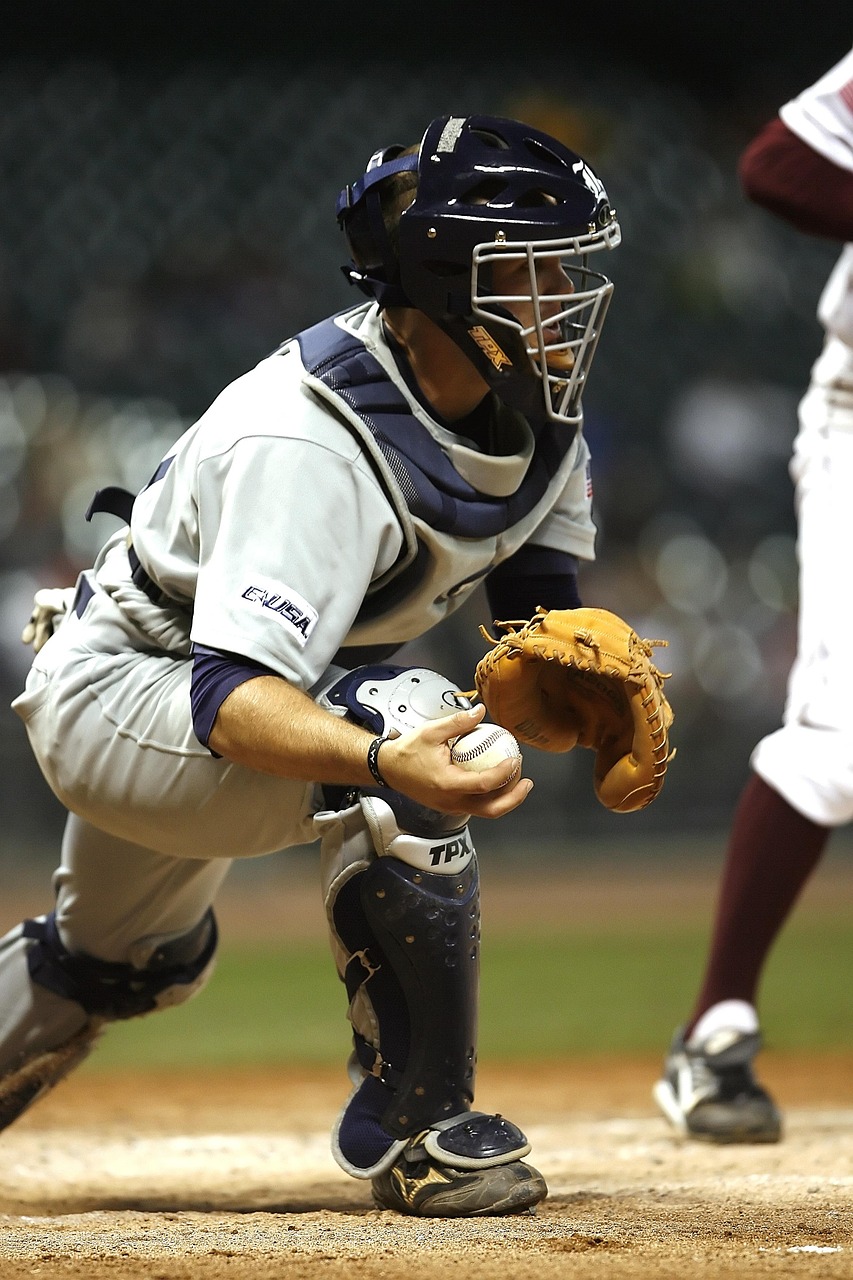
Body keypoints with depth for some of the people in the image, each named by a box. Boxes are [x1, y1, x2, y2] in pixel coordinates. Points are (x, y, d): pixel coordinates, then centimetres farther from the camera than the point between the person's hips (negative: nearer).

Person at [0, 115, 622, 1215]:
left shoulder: (540, 412, -10)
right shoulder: (313, 438, -36)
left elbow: (543, 596, -1)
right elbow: (234, 698, -44)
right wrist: (384, 763, -63)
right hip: (112, 697, -9)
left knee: (124, 964, 30)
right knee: (405, 713, -33)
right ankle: (414, 1123, -23)